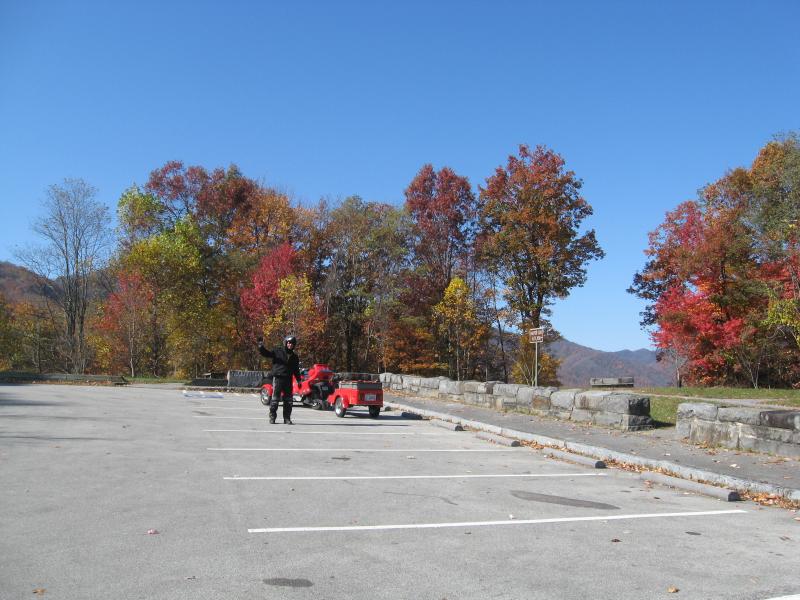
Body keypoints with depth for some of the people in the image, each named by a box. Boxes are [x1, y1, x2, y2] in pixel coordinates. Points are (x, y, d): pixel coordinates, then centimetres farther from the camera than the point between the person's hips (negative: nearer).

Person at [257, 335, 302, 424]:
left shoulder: (294, 357, 16)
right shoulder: (277, 351, 3)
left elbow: (296, 370, 21)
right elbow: (266, 353, -4)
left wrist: (298, 380, 15)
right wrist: (261, 345, -19)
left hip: (288, 380, 4)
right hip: (278, 378, -4)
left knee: (288, 400, 4)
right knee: (275, 398, -4)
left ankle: (287, 418, 12)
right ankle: (272, 416, 8)